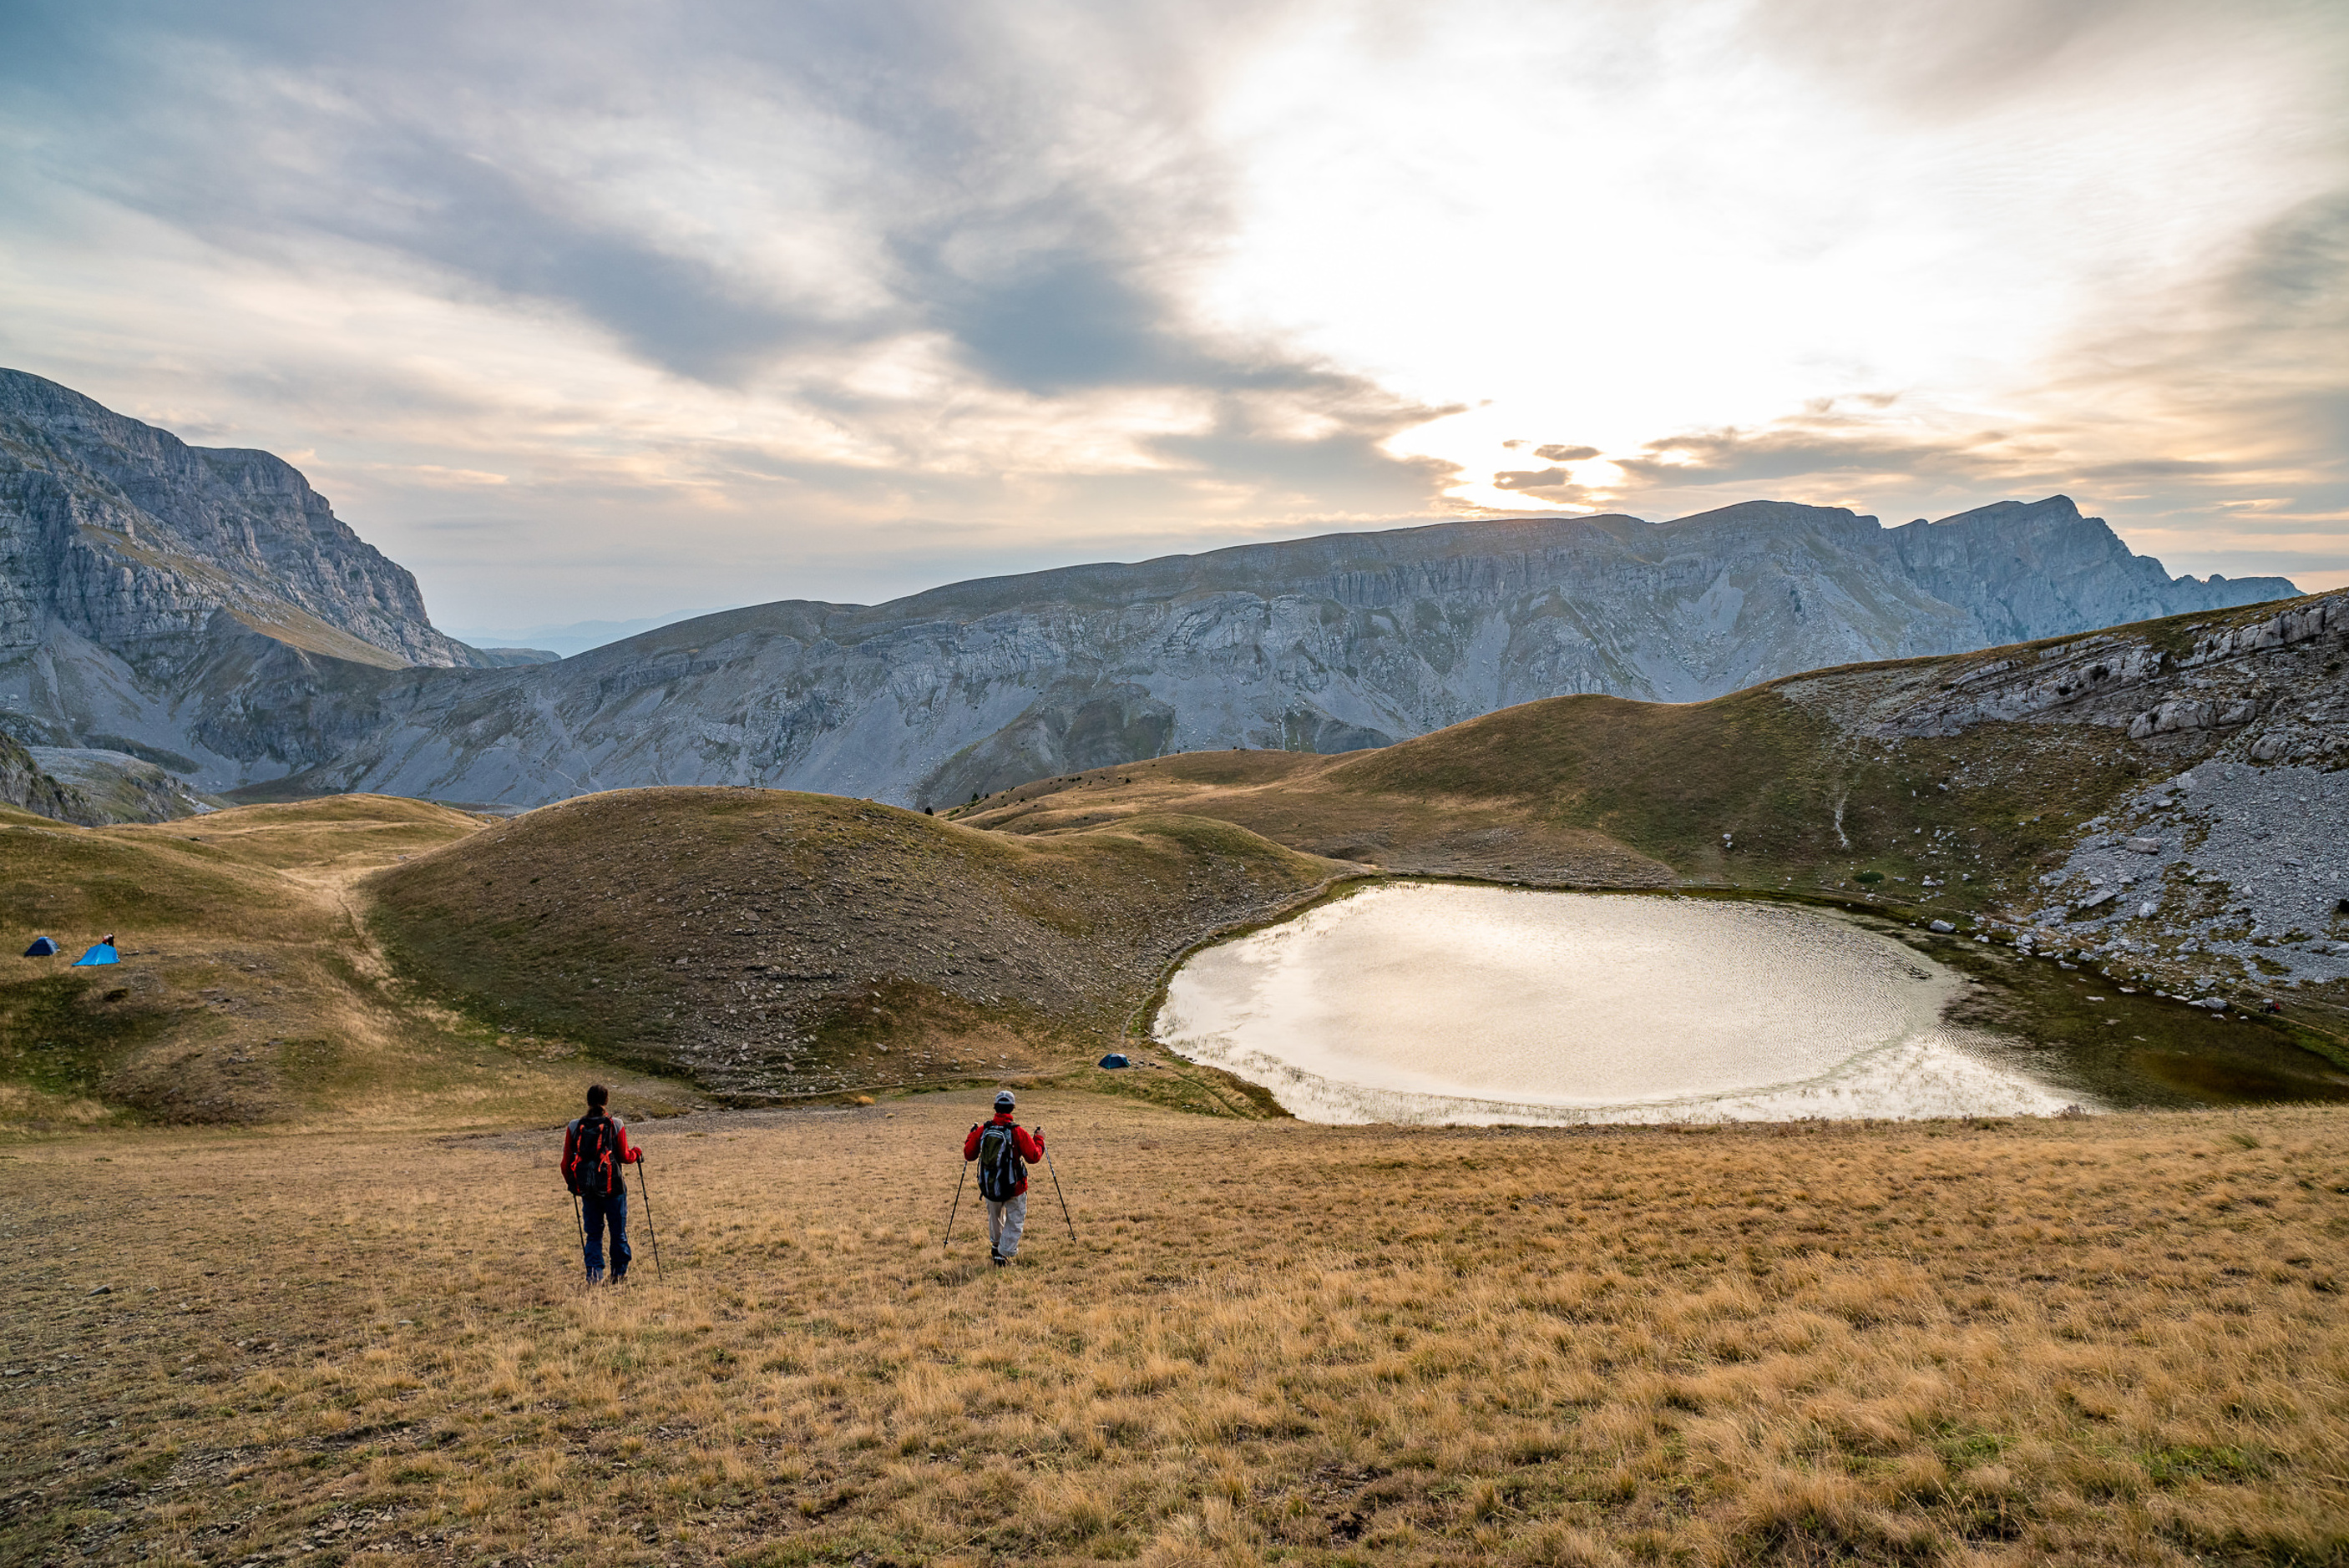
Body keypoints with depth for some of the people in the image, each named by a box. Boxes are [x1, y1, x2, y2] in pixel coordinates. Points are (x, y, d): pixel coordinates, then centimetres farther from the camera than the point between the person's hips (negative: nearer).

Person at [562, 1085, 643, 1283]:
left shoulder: (574, 1127, -2)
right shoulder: (616, 1125, -9)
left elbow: (567, 1160, 3)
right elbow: (624, 1156, -5)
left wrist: (570, 1182, 20)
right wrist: (637, 1152, 17)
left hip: (587, 1187, 2)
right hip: (612, 1185, -2)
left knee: (593, 1233, 12)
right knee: (618, 1232, 12)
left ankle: (593, 1273, 1)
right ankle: (619, 1274, 18)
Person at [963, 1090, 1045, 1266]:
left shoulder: (982, 1130, -6)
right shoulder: (1018, 1132, -16)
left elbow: (969, 1155, 5)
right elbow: (1033, 1157, -11)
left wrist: (971, 1136, 21)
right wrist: (1039, 1140, 6)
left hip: (988, 1186, 4)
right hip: (1014, 1187, -4)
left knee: (995, 1217, 28)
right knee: (1015, 1221, 13)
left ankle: (995, 1246, 46)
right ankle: (1004, 1253, 6)